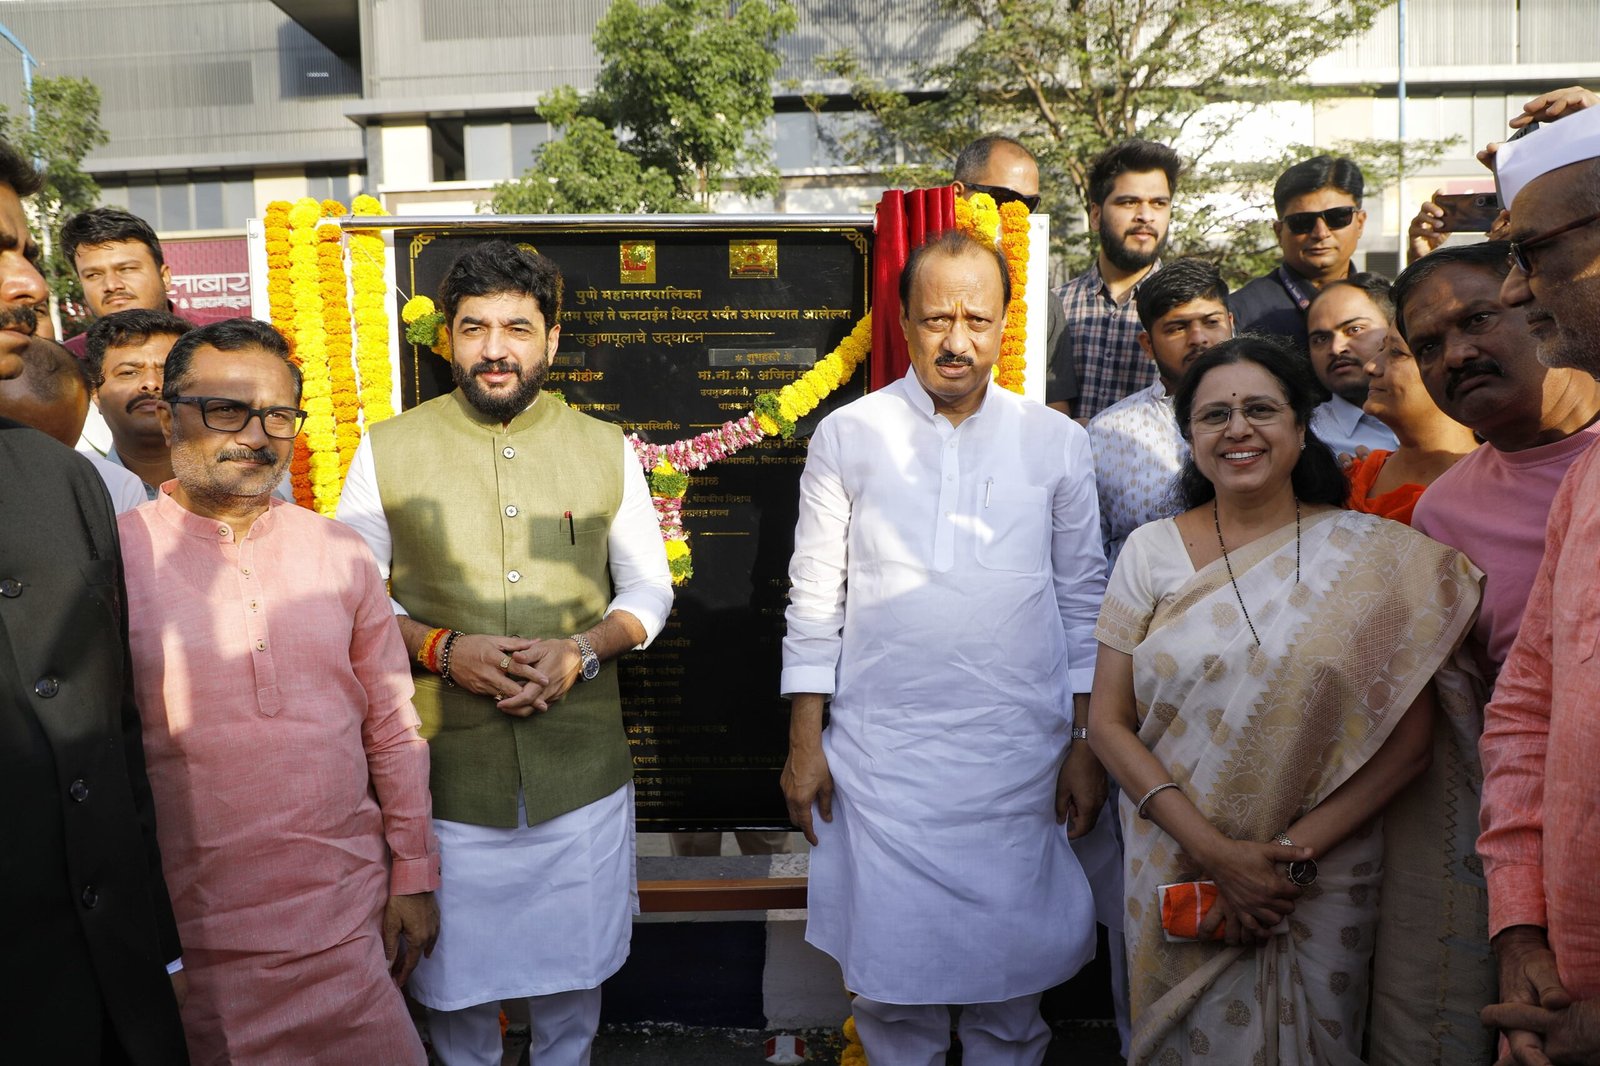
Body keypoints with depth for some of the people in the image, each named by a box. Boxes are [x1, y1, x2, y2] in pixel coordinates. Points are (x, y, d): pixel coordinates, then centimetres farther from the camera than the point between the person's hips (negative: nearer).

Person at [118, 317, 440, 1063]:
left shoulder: (340, 554, 3)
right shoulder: (114, 557, -7)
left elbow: (393, 728, 6)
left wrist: (413, 876, 7)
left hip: (352, 918, 3)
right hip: (194, 938, -2)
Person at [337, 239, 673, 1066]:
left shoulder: (605, 449, 2)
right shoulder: (387, 450, -1)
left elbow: (649, 587, 6)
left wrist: (582, 650, -13)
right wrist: (442, 649, -15)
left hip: (582, 764, 1)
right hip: (445, 766, -1)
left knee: (575, 958, 17)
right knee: (454, 965, 15)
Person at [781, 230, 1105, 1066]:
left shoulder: (1057, 442, 3)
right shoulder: (846, 436, 1)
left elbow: (1083, 599, 7)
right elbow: (815, 597, 3)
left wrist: (1087, 745, 4)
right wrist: (804, 744, 0)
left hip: (1019, 754, 1)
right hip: (881, 754, 0)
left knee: (1010, 965, 11)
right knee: (890, 969, 9)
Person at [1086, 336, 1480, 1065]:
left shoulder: (1372, 555, -4)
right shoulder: (1151, 551, -1)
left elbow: (1407, 742, -6)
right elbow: (1108, 721, -3)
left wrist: (1289, 856, -14)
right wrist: (1214, 850, -13)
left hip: (1324, 884, 0)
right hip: (1178, 871, 1)